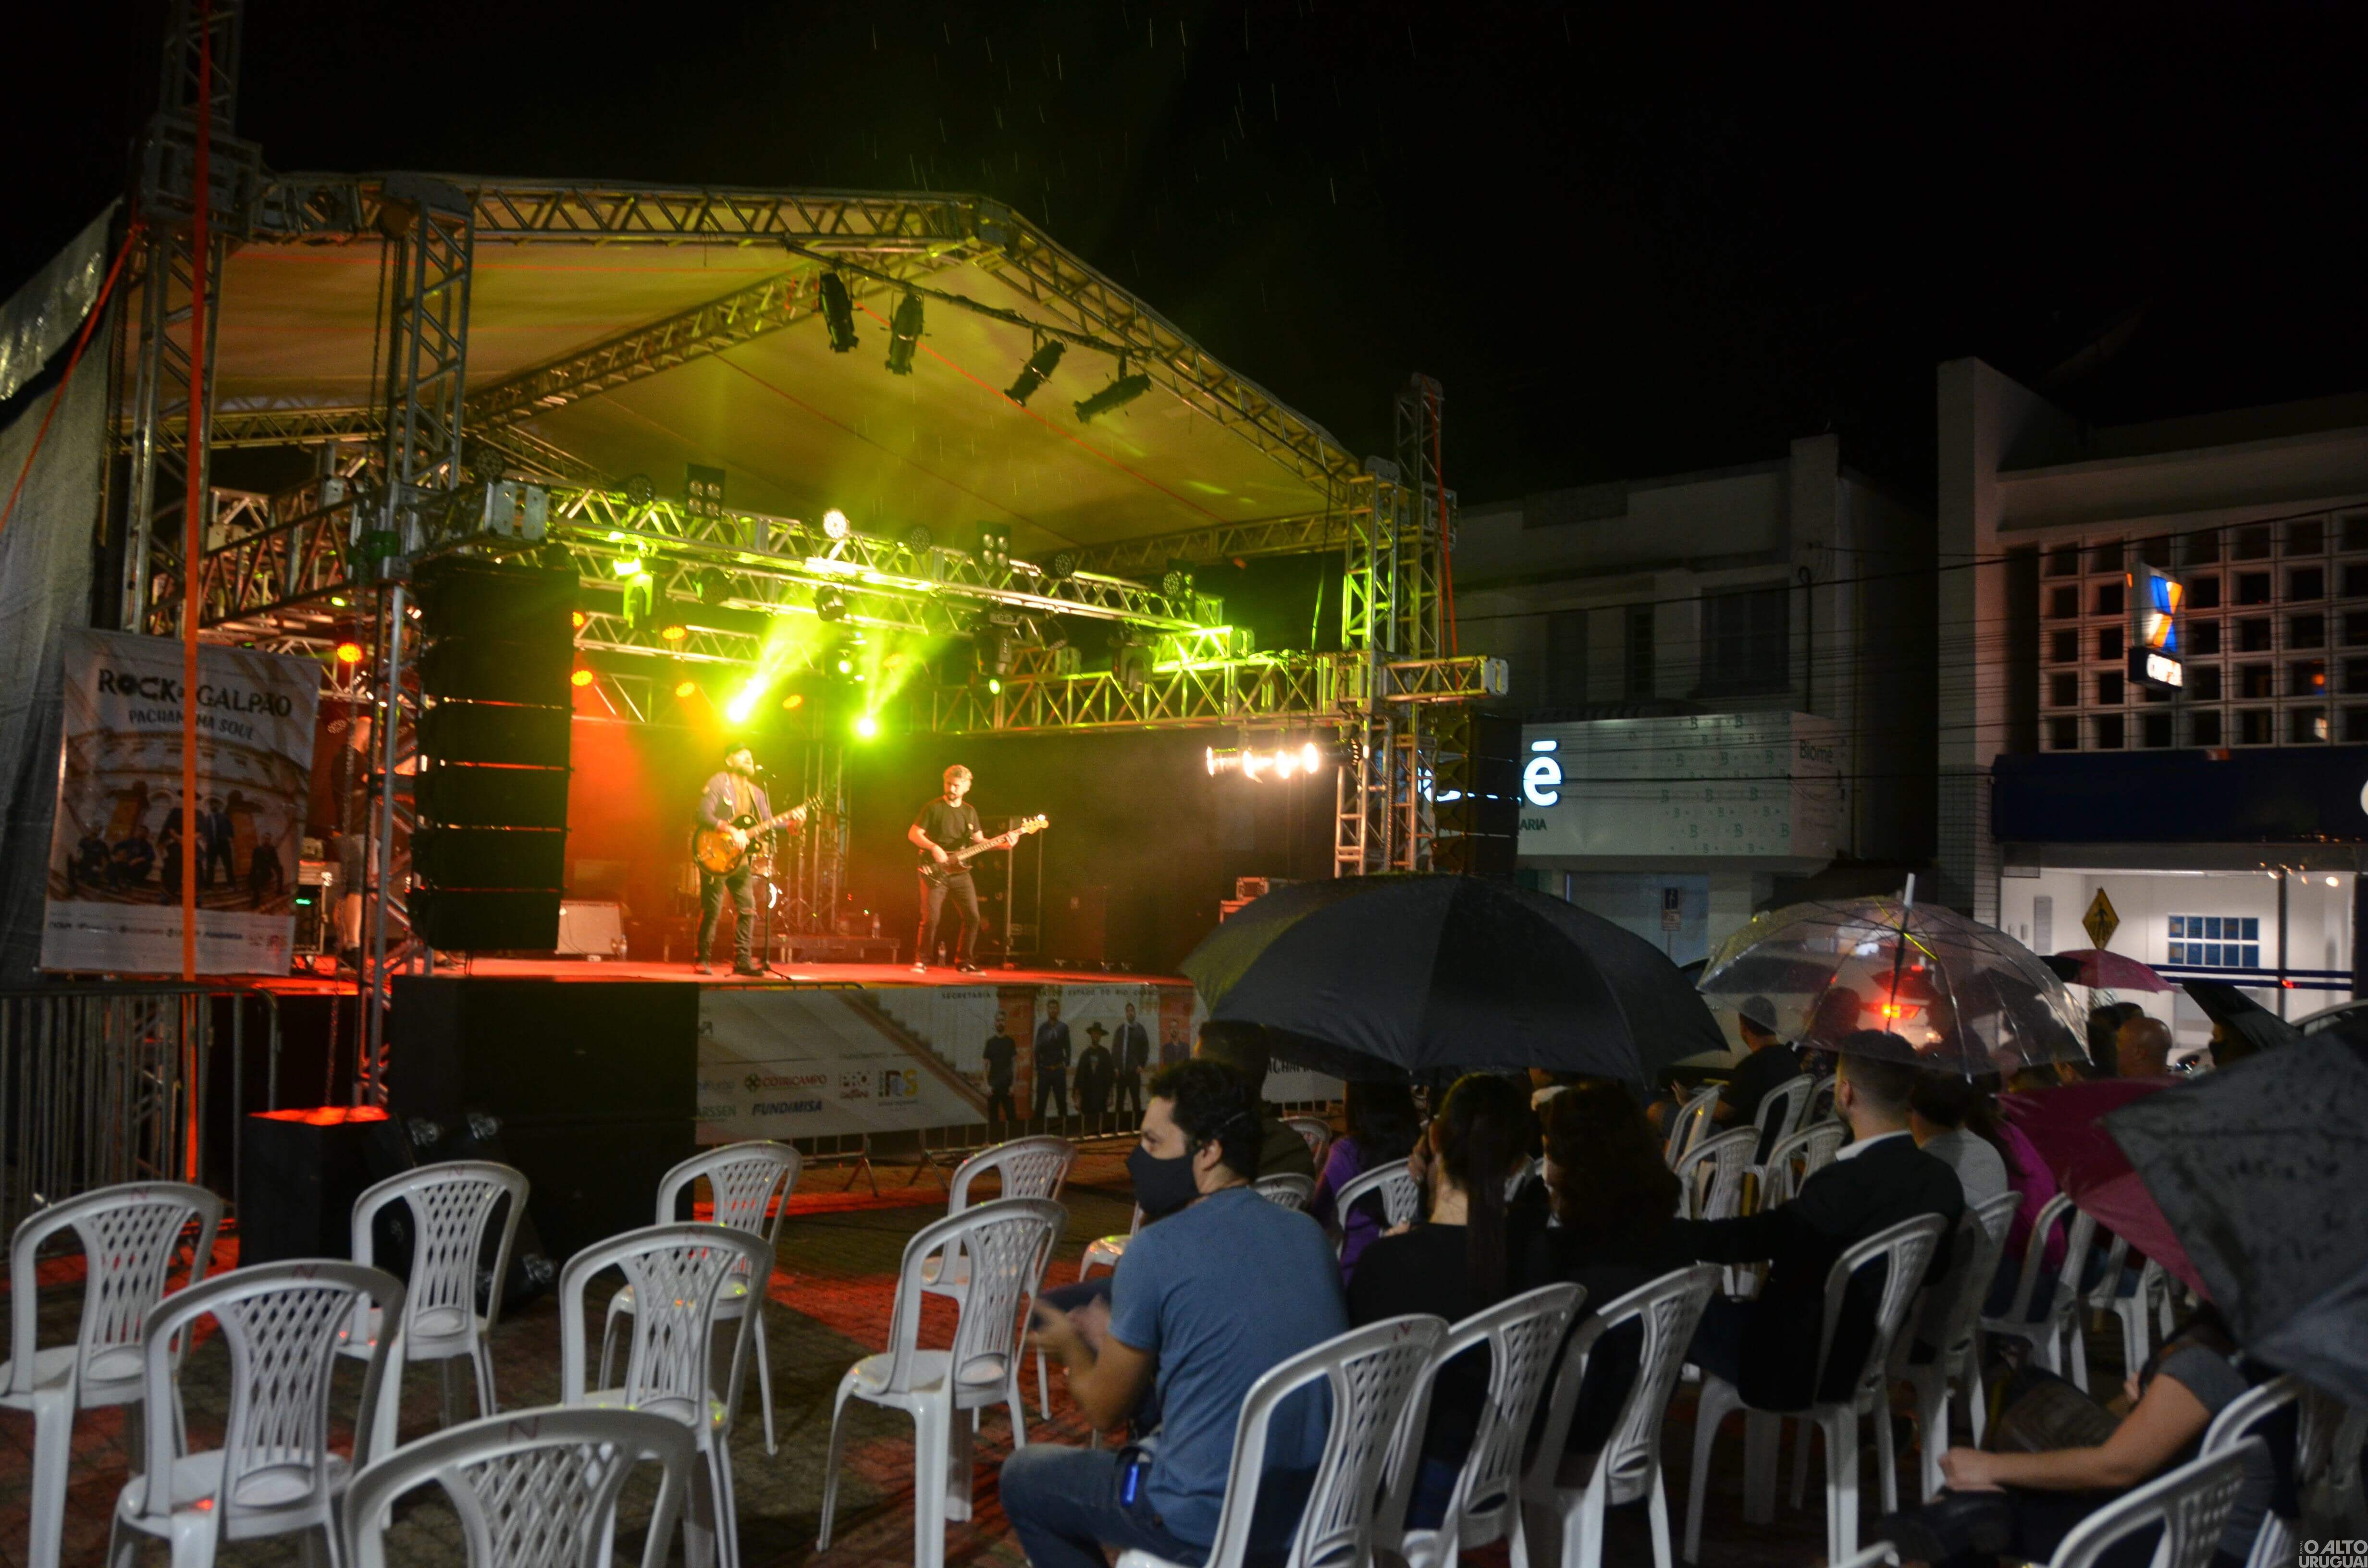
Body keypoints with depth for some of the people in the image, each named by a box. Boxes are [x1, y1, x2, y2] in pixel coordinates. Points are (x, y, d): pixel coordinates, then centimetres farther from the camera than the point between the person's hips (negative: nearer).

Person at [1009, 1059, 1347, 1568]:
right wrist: (1118, 1336, 23)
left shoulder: (1156, 1250, -16)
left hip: (1212, 1526, -6)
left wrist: (1071, 1348, 18)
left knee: (1023, 1477, 16)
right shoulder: (1312, 1235, 2)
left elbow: (1107, 1411, -3)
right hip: (1317, 1509, 7)